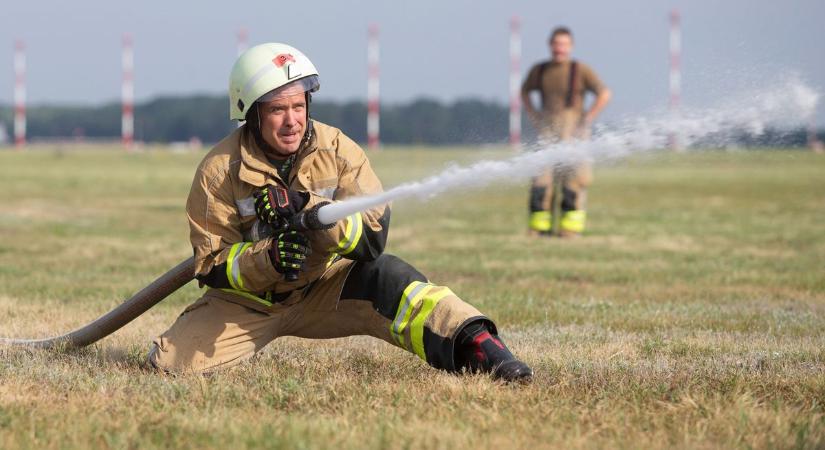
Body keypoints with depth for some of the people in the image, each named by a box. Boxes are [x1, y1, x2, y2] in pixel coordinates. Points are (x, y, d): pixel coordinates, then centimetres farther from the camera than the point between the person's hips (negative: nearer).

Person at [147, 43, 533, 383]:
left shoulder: (336, 150, -11)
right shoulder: (219, 171, -13)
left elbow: (373, 237, -18)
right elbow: (212, 267, -14)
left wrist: (305, 210, -34)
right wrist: (269, 258, -34)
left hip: (325, 290, 0)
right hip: (248, 298, 0)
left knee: (386, 277, -29)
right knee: (172, 363, -16)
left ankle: (477, 347, -36)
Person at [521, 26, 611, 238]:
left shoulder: (581, 70, -5)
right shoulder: (539, 70, 8)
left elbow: (604, 94, -8)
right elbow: (524, 91, 25)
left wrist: (587, 119, -11)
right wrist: (533, 117, 12)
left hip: (573, 129, -4)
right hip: (547, 131, 4)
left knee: (572, 177, -6)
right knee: (541, 177, -1)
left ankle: (571, 226, -3)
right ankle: (540, 226, 3)